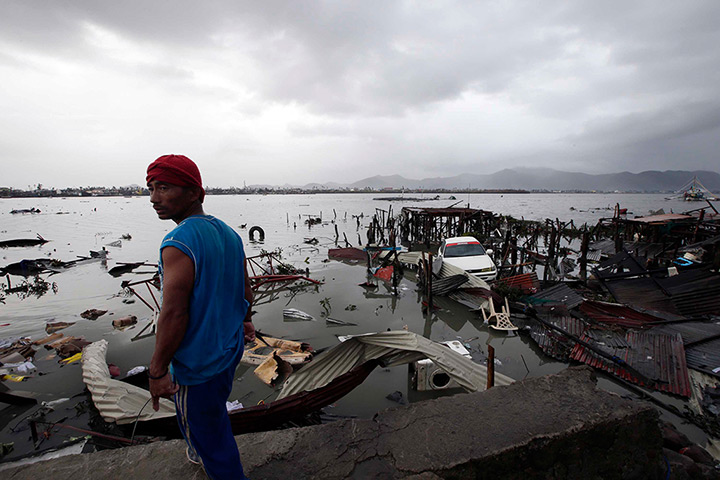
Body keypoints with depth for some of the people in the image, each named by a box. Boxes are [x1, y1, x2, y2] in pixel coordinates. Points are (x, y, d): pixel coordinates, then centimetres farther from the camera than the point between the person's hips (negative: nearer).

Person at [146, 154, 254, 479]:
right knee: (213, 409, 32)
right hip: (231, 348, 9)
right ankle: (201, 453, 57)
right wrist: (244, 320, 22)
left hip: (198, 363, -9)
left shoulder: (178, 244, -26)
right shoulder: (229, 233, -1)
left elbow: (174, 315, -27)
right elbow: (245, 288, 7)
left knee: (206, 427, 14)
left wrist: (158, 371, -16)